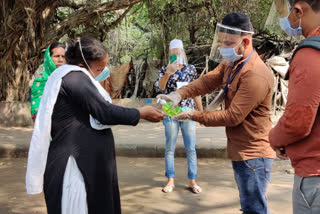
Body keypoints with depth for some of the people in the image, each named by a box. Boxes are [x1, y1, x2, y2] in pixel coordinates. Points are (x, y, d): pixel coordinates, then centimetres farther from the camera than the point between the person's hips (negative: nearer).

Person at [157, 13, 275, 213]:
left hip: (253, 155, -10)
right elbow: (209, 80, -2)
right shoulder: (232, 62, 7)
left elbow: (232, 117, -25)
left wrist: (195, 116, -18)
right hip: (242, 151, 10)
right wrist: (179, 94, -19)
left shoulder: (255, 75, -26)